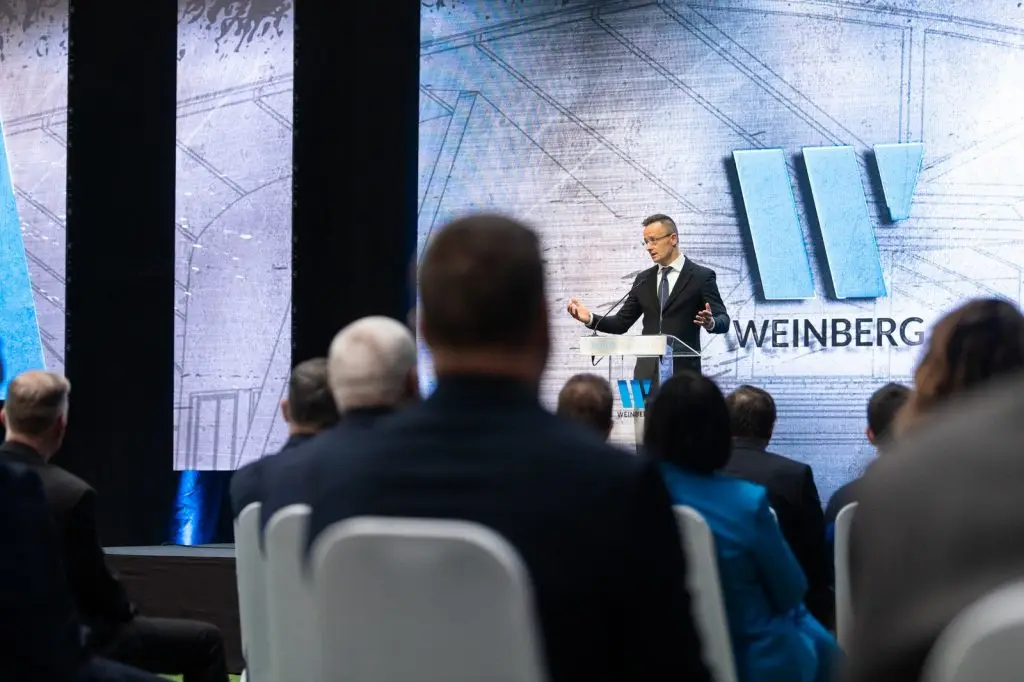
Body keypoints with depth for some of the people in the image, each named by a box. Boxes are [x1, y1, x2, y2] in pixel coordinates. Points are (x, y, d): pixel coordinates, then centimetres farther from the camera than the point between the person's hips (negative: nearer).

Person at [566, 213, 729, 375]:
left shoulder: (702, 276, 0)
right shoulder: (643, 279, 15)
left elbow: (723, 321, -7)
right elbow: (622, 322, 15)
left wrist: (710, 323, -31)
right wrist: (590, 318, -2)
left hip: (683, 371, -4)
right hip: (647, 372, 4)